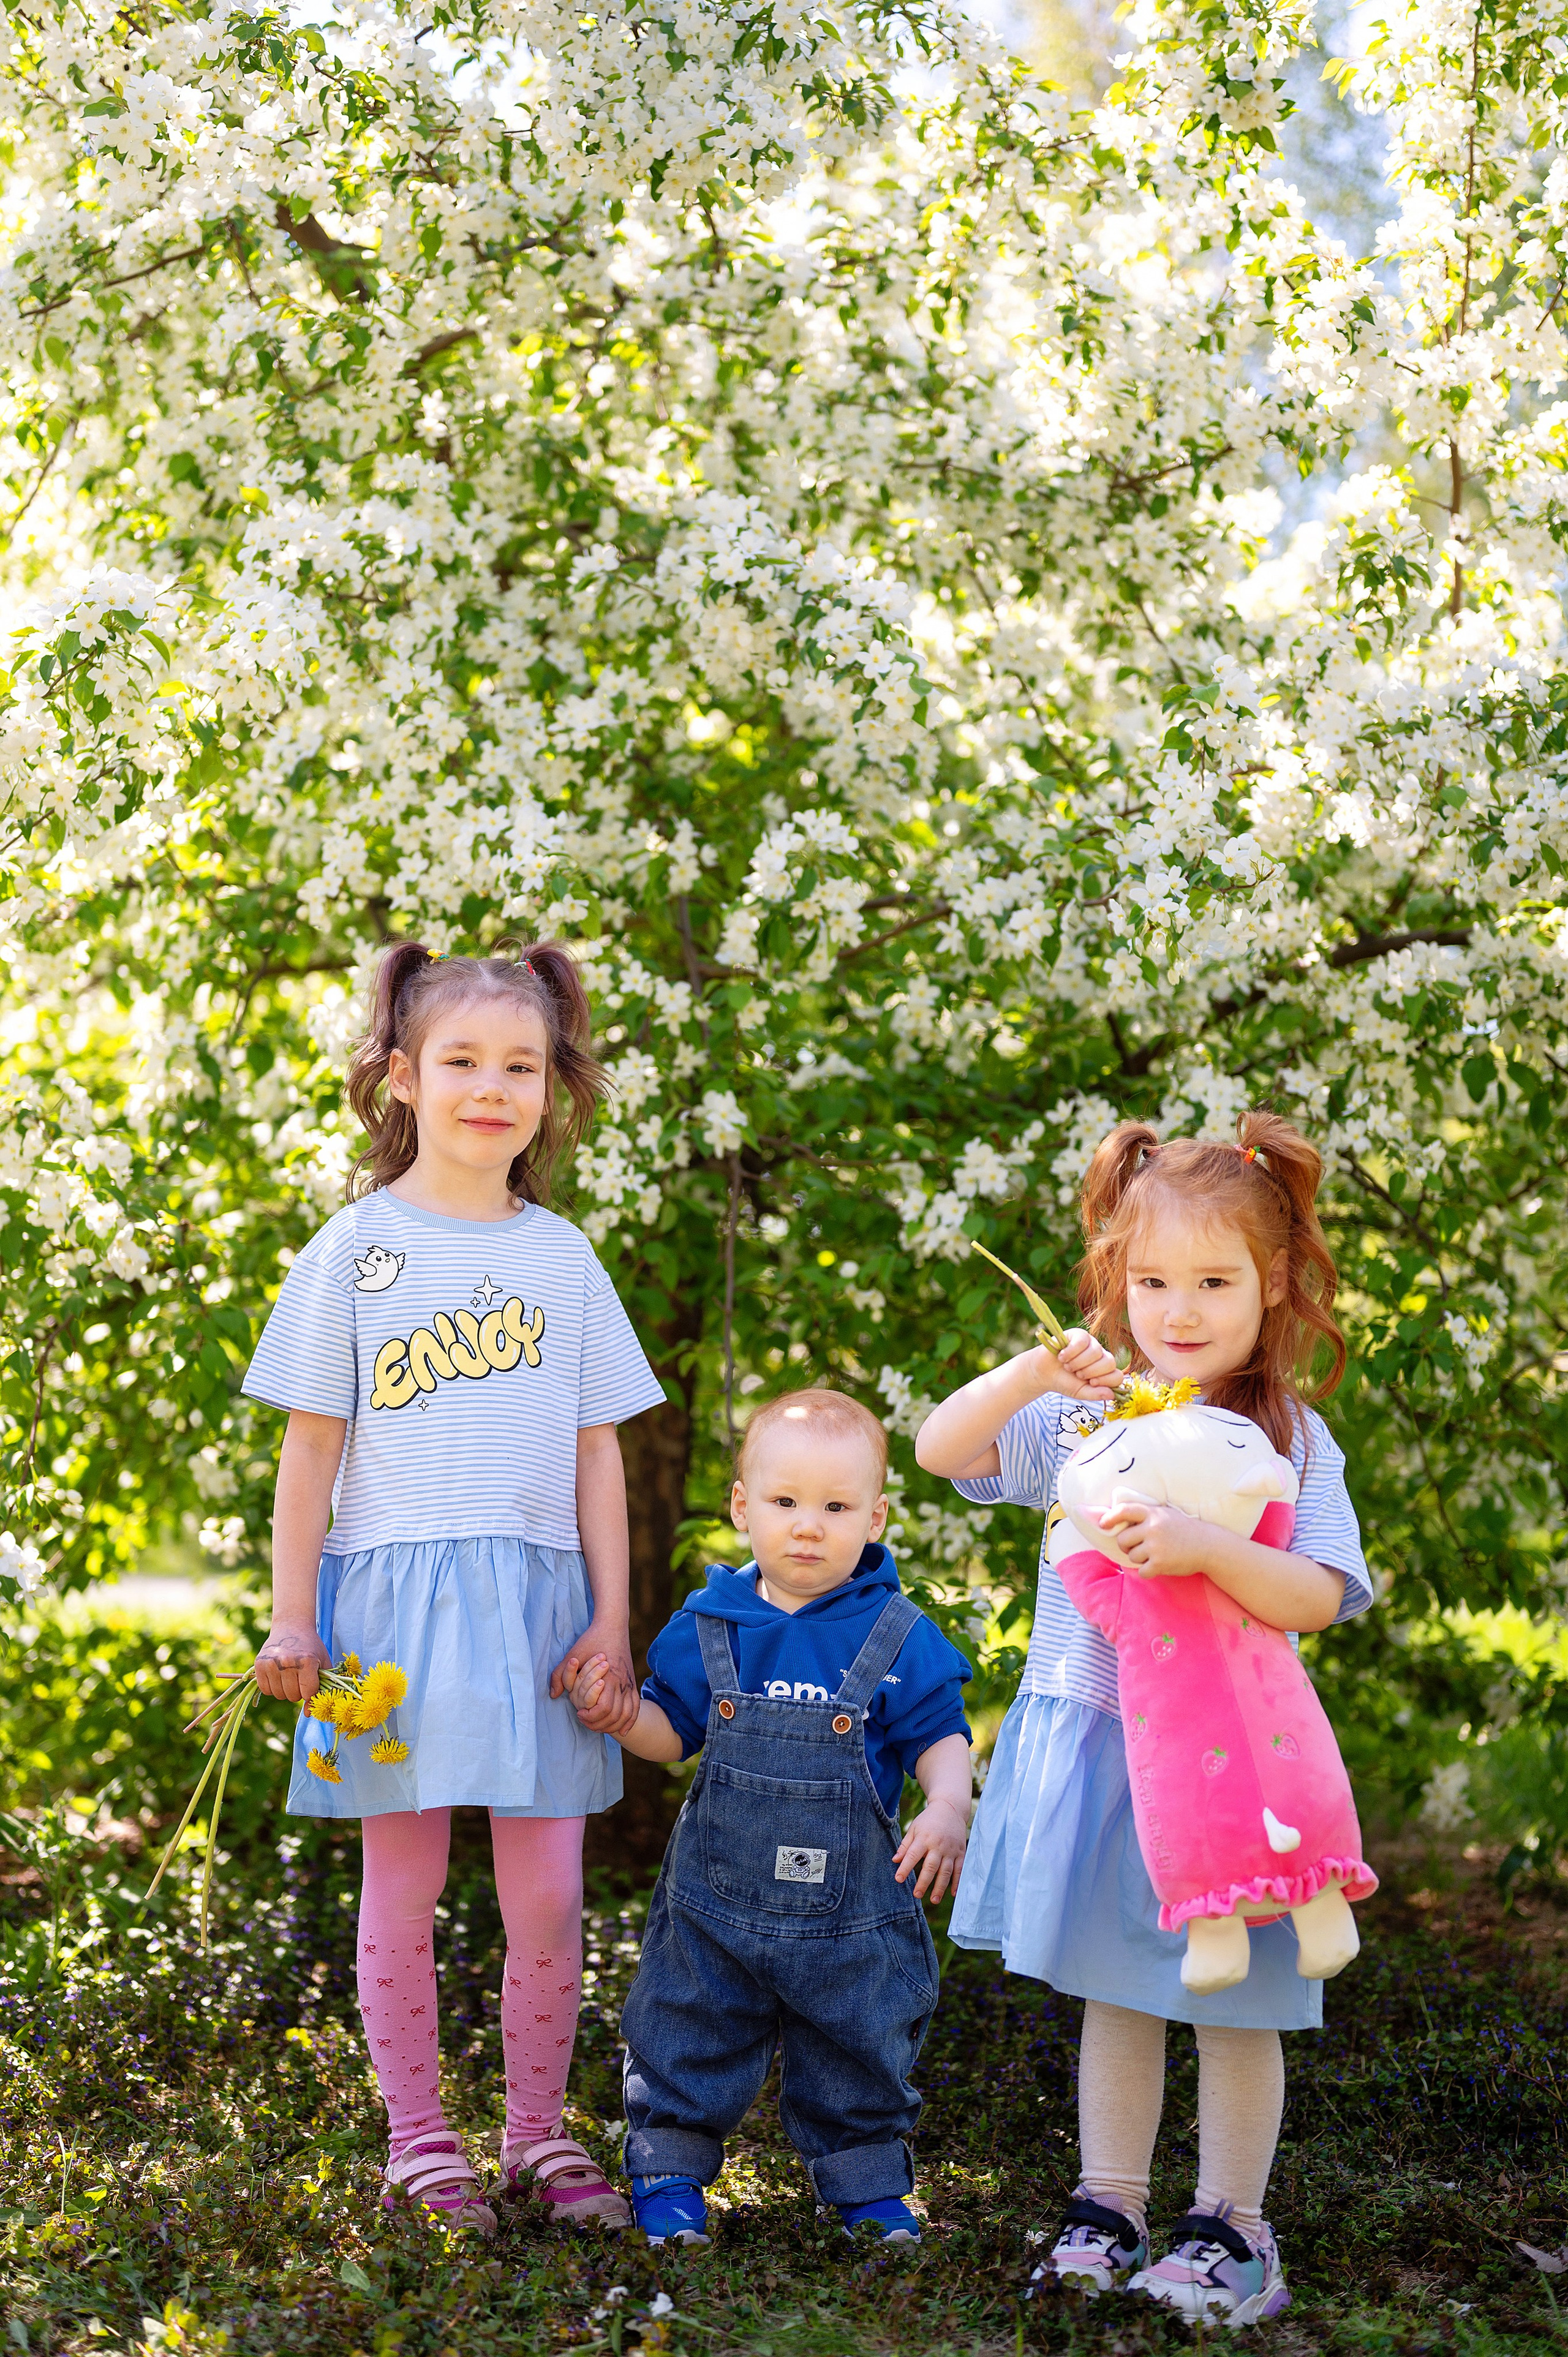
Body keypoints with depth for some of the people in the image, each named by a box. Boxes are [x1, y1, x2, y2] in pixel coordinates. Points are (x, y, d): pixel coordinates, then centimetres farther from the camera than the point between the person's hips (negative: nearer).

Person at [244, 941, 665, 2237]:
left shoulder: (562, 1256, 9)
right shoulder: (355, 1247, 2)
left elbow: (596, 1451, 9)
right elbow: (312, 1447, 3)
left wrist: (612, 1622, 4)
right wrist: (292, 1619, -1)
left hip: (536, 1600, 2)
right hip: (395, 1598, -2)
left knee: (548, 1896, 1)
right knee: (402, 1890, 5)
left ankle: (540, 2128, 19)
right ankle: (420, 2136, 19)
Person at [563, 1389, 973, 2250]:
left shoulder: (896, 1635, -7)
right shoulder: (708, 1626, -2)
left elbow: (939, 1736, -2)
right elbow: (671, 1730, 7)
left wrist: (948, 1807, -20)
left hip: (851, 1904, -1)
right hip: (718, 1890, 1)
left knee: (858, 2051, 13)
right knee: (690, 2038, 9)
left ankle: (868, 2182, 32)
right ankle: (669, 2174, 26)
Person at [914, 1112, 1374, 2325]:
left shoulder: (1289, 1438, -5)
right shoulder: (1085, 1415, 3)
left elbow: (1320, 1596, -15)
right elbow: (940, 1450, -3)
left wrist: (1208, 1548, -31)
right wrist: (1034, 1373, -18)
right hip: (1094, 1737, 3)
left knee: (1233, 2003, 4)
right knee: (1115, 1992, 14)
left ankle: (1231, 2227, 17)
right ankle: (1110, 2209, 24)